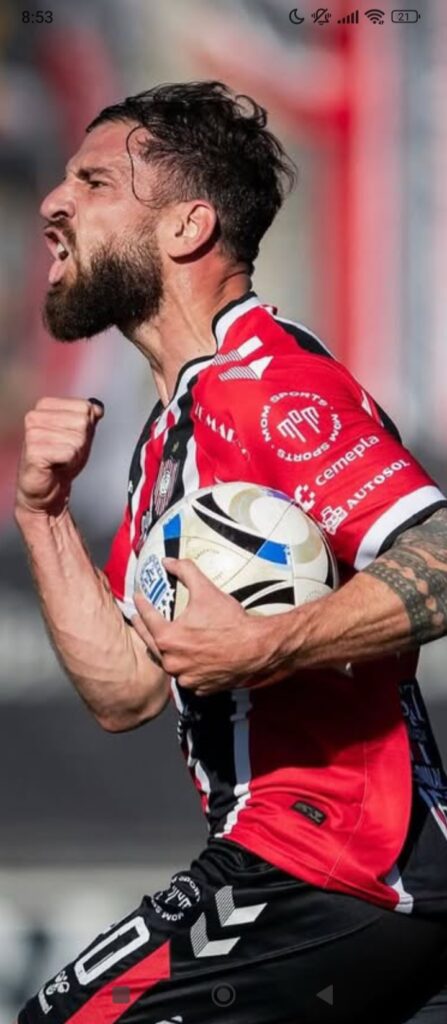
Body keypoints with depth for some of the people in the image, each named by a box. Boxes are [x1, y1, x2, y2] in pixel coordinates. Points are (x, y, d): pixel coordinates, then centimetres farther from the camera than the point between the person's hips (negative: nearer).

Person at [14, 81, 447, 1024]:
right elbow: (124, 693, 15)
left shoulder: (270, 385, -14)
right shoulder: (172, 431, 18)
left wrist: (261, 649, -26)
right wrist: (44, 511, 6)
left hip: (320, 889, -10)